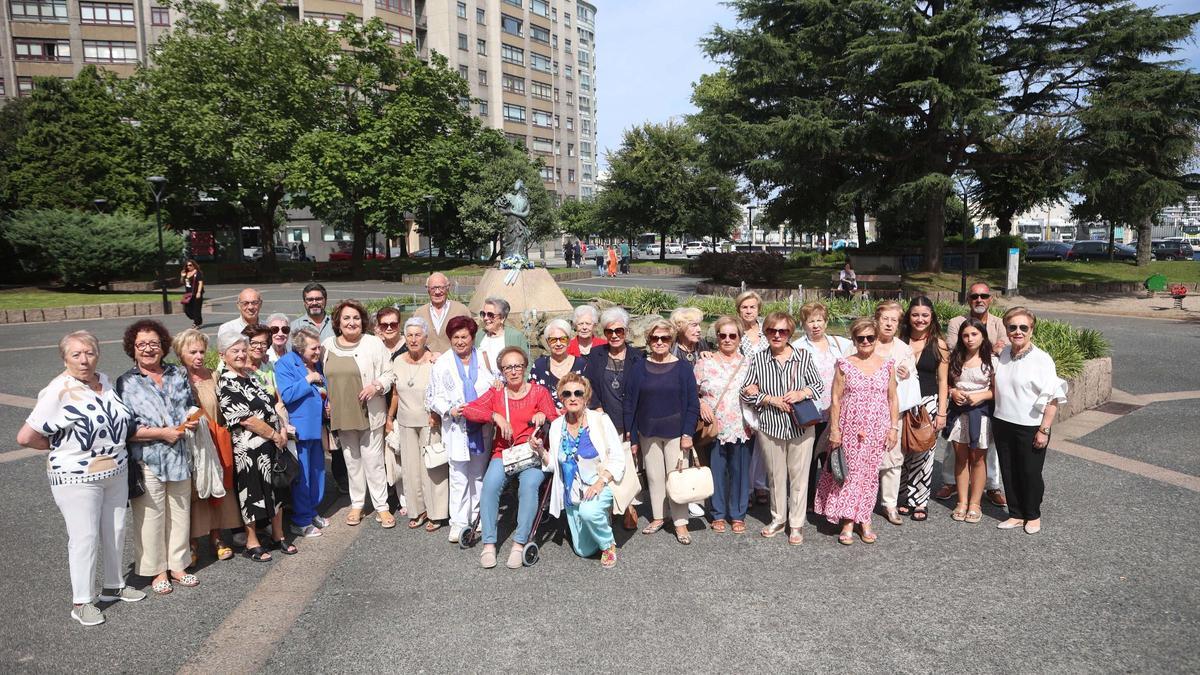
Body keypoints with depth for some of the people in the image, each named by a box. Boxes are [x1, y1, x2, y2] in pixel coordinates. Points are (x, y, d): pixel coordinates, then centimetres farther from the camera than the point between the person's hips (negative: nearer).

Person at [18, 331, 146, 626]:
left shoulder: (104, 381, 3)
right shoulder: (58, 392, -18)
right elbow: (25, 437, -18)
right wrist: (61, 445, -6)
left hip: (116, 472, 6)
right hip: (78, 478, -6)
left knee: (116, 531, 15)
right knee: (85, 538, 1)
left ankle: (114, 585, 32)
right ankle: (81, 602, 16)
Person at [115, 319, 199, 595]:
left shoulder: (178, 374, 8)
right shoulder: (126, 383, -5)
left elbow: (191, 406, 19)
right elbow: (125, 429, -11)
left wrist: (190, 422, -2)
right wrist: (162, 432, -17)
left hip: (180, 457, 4)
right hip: (147, 462, -4)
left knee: (180, 513, 13)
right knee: (151, 516, 4)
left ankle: (177, 565, 28)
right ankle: (157, 570, 21)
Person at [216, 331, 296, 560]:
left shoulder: (252, 375, 10)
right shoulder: (226, 384, -12)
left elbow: (272, 404, 14)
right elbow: (246, 419, -17)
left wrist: (282, 432, 0)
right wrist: (275, 435, -12)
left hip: (274, 442, 7)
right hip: (250, 448, -7)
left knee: (277, 490, 14)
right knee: (253, 493, 5)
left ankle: (278, 536, 28)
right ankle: (252, 543, 20)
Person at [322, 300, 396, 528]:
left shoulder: (374, 343, -6)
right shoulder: (327, 346, 5)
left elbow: (389, 373, -2)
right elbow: (321, 378, 15)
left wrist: (377, 385, -20)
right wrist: (326, 401, 5)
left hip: (370, 413, -4)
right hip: (342, 414, 4)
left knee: (373, 460, 1)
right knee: (352, 461, 14)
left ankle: (381, 506, 12)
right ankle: (357, 504, 28)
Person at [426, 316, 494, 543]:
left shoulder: (483, 359, 6)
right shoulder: (442, 364, 3)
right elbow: (433, 397, 2)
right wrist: (450, 410, -13)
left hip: (482, 427, 2)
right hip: (456, 428, -2)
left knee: (479, 475, 11)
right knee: (459, 476, -2)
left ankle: (477, 517, 25)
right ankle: (458, 522, 7)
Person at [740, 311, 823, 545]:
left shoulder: (804, 357, -2)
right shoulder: (758, 360, -1)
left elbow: (818, 385, 4)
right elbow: (747, 393, -1)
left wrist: (802, 393, -16)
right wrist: (771, 399, -13)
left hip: (801, 426, -1)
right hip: (770, 427, 1)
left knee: (799, 475, 5)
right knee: (775, 475, 13)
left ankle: (796, 525, 18)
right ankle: (778, 519, 30)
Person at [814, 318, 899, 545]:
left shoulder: (887, 365, 4)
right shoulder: (845, 365, -2)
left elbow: (892, 399, 8)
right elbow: (836, 399, -2)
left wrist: (894, 427, 3)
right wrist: (834, 429, -6)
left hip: (877, 430, 2)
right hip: (849, 428, -1)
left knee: (870, 473, 7)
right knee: (849, 471, 1)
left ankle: (864, 519, 19)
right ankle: (847, 522, 9)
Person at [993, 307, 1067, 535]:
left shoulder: (1041, 360, -14)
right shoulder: (1003, 355, 4)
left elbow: (1053, 399, -15)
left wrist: (1044, 430, -16)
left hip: (1030, 428, -5)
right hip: (1002, 424, 5)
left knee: (1030, 473, 8)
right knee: (1008, 472, 13)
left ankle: (1033, 516, 29)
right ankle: (1016, 515, 28)